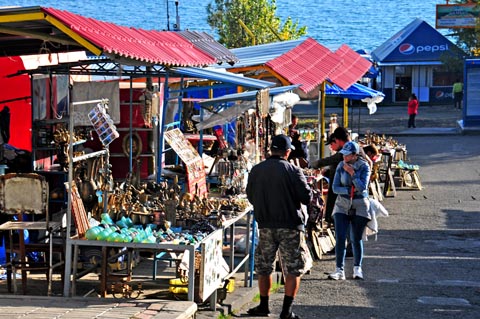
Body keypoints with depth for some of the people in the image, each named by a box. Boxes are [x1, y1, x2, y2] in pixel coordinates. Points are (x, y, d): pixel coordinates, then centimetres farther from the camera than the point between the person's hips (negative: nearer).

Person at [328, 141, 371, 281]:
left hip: (359, 207, -2)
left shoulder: (364, 167, -7)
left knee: (356, 239, 3)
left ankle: (357, 268, 22)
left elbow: (362, 187, -17)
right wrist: (350, 190, -19)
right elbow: (335, 188, -4)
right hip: (342, 206, 2)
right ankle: (339, 270, -6)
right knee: (340, 238, -8)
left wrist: (352, 173, -21)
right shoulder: (341, 166, 0)